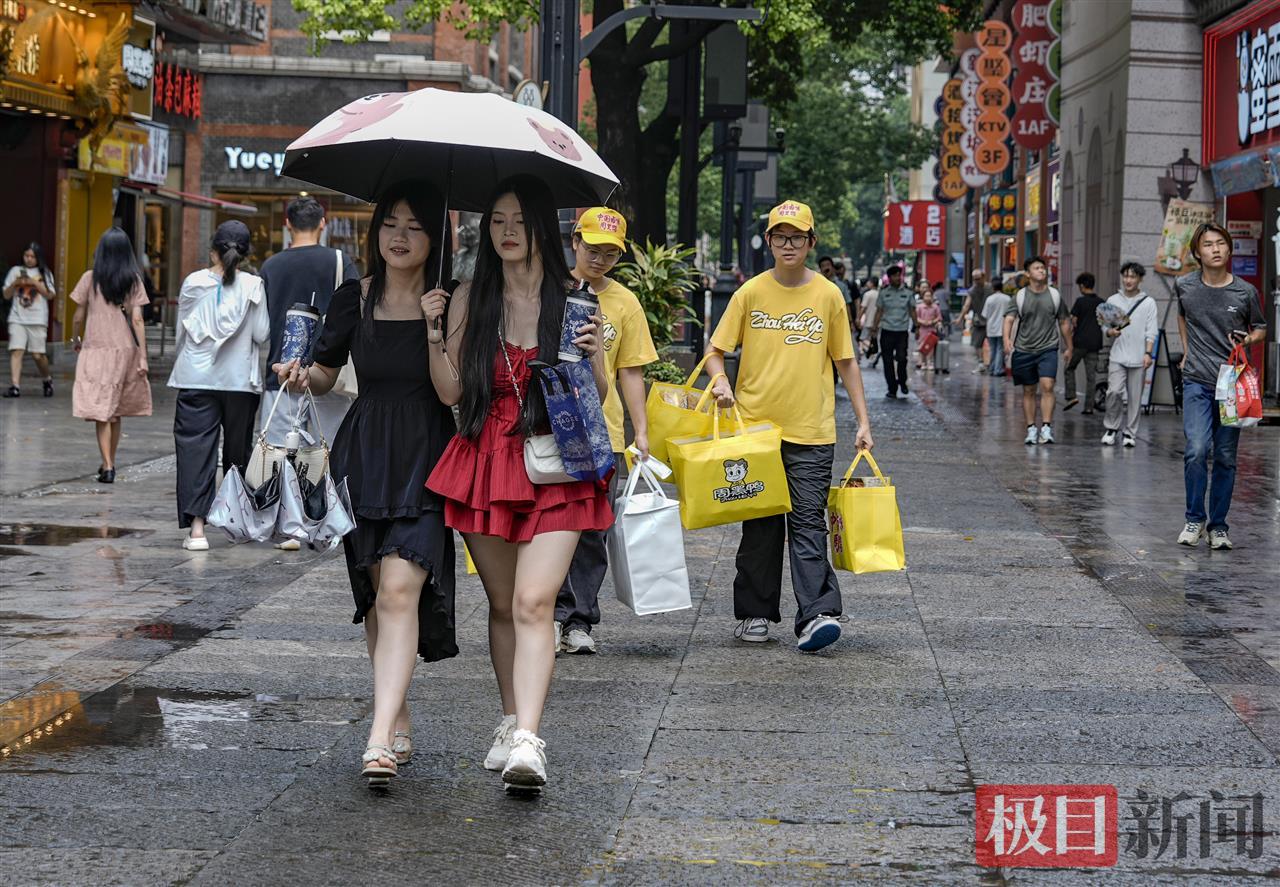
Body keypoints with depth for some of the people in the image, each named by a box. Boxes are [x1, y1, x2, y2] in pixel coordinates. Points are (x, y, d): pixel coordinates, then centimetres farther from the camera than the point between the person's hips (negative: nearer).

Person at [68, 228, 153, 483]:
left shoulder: (90, 279, -3)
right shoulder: (134, 281, 0)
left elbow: (78, 317, 1)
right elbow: (137, 320, -4)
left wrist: (75, 340, 20)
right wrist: (143, 357, -3)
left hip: (96, 349, -3)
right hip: (125, 350, 3)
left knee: (102, 412, -2)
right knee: (116, 410, 16)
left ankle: (108, 466, -12)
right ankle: (109, 463, 25)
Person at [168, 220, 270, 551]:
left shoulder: (193, 283, -1)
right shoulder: (252, 286, -6)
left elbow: (181, 333, 6)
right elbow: (262, 334, -6)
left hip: (196, 379, 0)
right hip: (240, 380, 0)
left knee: (195, 448, -2)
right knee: (238, 449, 15)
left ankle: (196, 527, -14)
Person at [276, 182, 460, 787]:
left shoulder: (450, 304, -2)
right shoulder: (354, 298, 7)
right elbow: (326, 373, 17)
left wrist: (435, 329, -19)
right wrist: (302, 377, -5)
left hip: (426, 461, -4)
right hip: (364, 457, 4)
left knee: (400, 588, -17)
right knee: (376, 595, 9)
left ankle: (380, 741, -24)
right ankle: (398, 724, 24)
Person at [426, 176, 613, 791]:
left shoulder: (573, 300, 3)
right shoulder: (471, 300, 8)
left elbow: (596, 397, 7)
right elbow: (450, 392, 4)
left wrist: (593, 354, -13)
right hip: (485, 464, 3)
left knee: (533, 602, -16)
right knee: (502, 605, 11)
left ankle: (527, 742, -24)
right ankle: (512, 723, 24)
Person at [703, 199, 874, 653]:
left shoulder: (828, 295, 5)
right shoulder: (751, 292, 4)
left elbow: (845, 361, 11)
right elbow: (715, 351, 8)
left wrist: (863, 420, 6)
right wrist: (720, 380, -14)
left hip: (811, 432, -1)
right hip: (756, 427, 1)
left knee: (808, 523, -8)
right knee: (760, 526, 7)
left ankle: (817, 615, -14)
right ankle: (754, 614, 17)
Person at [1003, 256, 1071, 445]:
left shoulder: (1054, 295, 4)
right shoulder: (1020, 296, 0)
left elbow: (1064, 322, 13)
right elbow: (1009, 318, -9)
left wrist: (1069, 347, 17)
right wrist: (1007, 338, -28)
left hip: (1048, 349, -1)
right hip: (1024, 350, 1)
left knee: (1047, 386, -17)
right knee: (1029, 391, 8)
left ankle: (1046, 428, -17)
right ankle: (1031, 430, 17)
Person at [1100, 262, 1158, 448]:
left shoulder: (1148, 303, 5)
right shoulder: (1113, 301, 9)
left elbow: (1151, 331, 1)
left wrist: (1148, 353, -9)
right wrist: (1110, 332, -12)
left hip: (1138, 358, -1)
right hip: (1117, 356, 1)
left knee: (1135, 397, 2)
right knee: (1114, 391, -13)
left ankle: (1130, 433, 11)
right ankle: (1111, 428, 4)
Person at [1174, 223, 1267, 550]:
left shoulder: (1245, 292, -2)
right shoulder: (1184, 287, 1)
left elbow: (1260, 328, 13)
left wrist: (1248, 340, -8)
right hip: (1197, 382, -1)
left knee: (1225, 458, 4)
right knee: (1196, 451, -16)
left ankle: (1218, 526, 16)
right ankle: (1194, 519, 1)